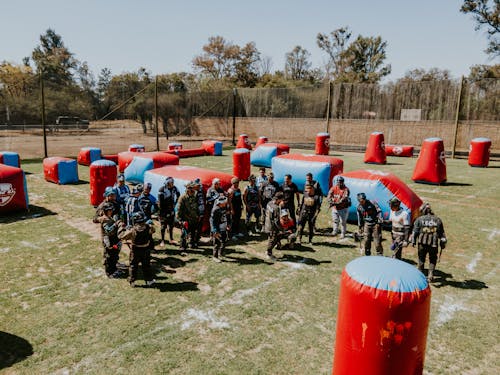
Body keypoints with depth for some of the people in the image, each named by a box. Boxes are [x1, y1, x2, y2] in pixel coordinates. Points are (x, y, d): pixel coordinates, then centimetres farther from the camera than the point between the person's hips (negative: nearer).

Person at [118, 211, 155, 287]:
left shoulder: (132, 230, -25)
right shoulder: (148, 227, -18)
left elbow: (121, 236, -16)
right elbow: (153, 229, 7)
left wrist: (124, 229, -1)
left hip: (135, 251, -2)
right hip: (146, 250, 2)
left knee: (133, 266, 17)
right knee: (146, 265, 20)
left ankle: (132, 282, 25)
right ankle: (149, 280, 30)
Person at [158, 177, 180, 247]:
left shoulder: (174, 188, -1)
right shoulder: (162, 189, -15)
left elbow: (178, 195, 19)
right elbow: (160, 201, -14)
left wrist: (175, 203, 12)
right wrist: (161, 211, -14)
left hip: (171, 209, 5)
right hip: (163, 210, -4)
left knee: (171, 225, 12)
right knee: (163, 226, 1)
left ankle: (171, 239, 25)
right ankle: (162, 241, 10)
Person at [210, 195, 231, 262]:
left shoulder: (225, 208, -1)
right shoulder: (215, 210, -23)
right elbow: (212, 221, -21)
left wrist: (229, 224, 16)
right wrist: (215, 231, -22)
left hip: (224, 229, 8)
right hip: (217, 230, -7)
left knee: (224, 241, 20)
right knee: (217, 243, 2)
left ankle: (221, 253, 40)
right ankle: (215, 256, 18)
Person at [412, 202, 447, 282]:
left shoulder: (419, 219, -2)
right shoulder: (437, 220, 7)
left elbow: (415, 231, -4)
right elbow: (441, 233, 10)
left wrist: (413, 241, 2)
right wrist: (443, 243, 16)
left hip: (422, 243, -1)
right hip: (434, 244, 1)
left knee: (421, 259, 14)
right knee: (432, 260, 15)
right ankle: (430, 274, 4)